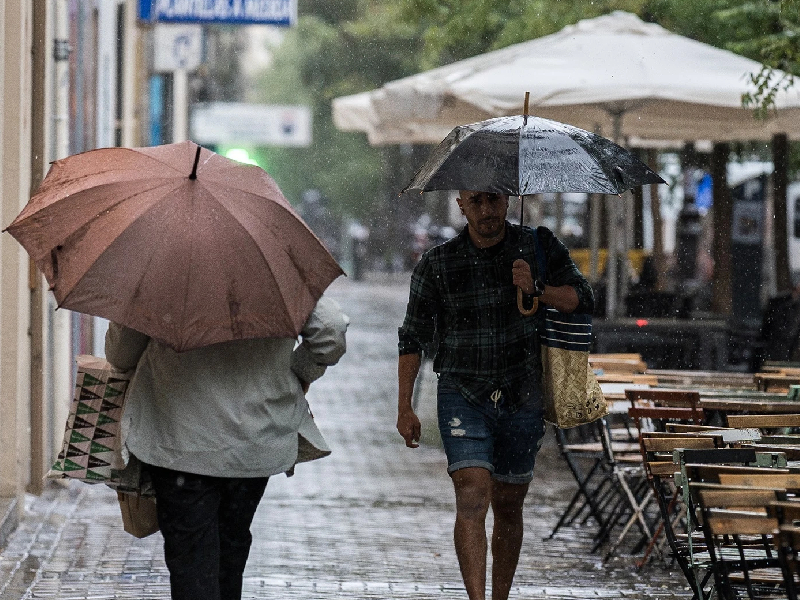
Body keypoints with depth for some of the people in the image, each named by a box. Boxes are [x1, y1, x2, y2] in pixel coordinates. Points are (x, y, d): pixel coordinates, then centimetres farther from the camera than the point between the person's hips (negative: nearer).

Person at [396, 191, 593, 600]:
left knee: (508, 506, 10)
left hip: (522, 398, 2)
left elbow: (582, 299, 1)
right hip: (462, 397, -2)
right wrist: (404, 408, 0)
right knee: (473, 496, -18)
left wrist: (536, 289, -18)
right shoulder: (437, 264, -1)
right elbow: (412, 338, 4)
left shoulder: (538, 247, 2)